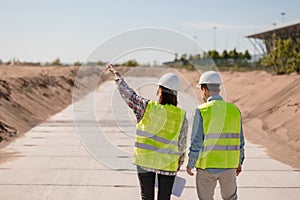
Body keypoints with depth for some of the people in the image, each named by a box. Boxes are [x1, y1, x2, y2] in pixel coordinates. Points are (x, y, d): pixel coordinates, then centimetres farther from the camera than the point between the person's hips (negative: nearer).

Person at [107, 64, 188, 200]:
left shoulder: (147, 107, -12)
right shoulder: (181, 116, -7)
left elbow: (128, 94, 0)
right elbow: (181, 144, 1)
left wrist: (116, 74, 14)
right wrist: (179, 163, 14)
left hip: (145, 160, 0)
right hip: (167, 163, 1)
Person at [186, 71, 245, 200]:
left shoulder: (201, 111, -12)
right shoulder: (234, 110, 0)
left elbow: (196, 142, -15)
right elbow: (239, 141, 4)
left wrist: (190, 164, -3)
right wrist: (239, 162, 17)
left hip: (206, 165, -3)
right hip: (228, 164, 3)